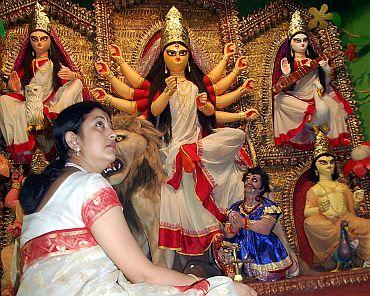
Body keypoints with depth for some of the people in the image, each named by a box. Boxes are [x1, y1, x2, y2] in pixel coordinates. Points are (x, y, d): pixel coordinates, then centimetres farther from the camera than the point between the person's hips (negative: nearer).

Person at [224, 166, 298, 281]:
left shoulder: (268, 206, -1)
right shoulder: (235, 207, 9)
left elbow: (265, 229, -18)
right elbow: (227, 235, 2)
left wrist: (243, 222, -31)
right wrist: (234, 228, -21)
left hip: (266, 252, -3)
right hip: (242, 253, 3)